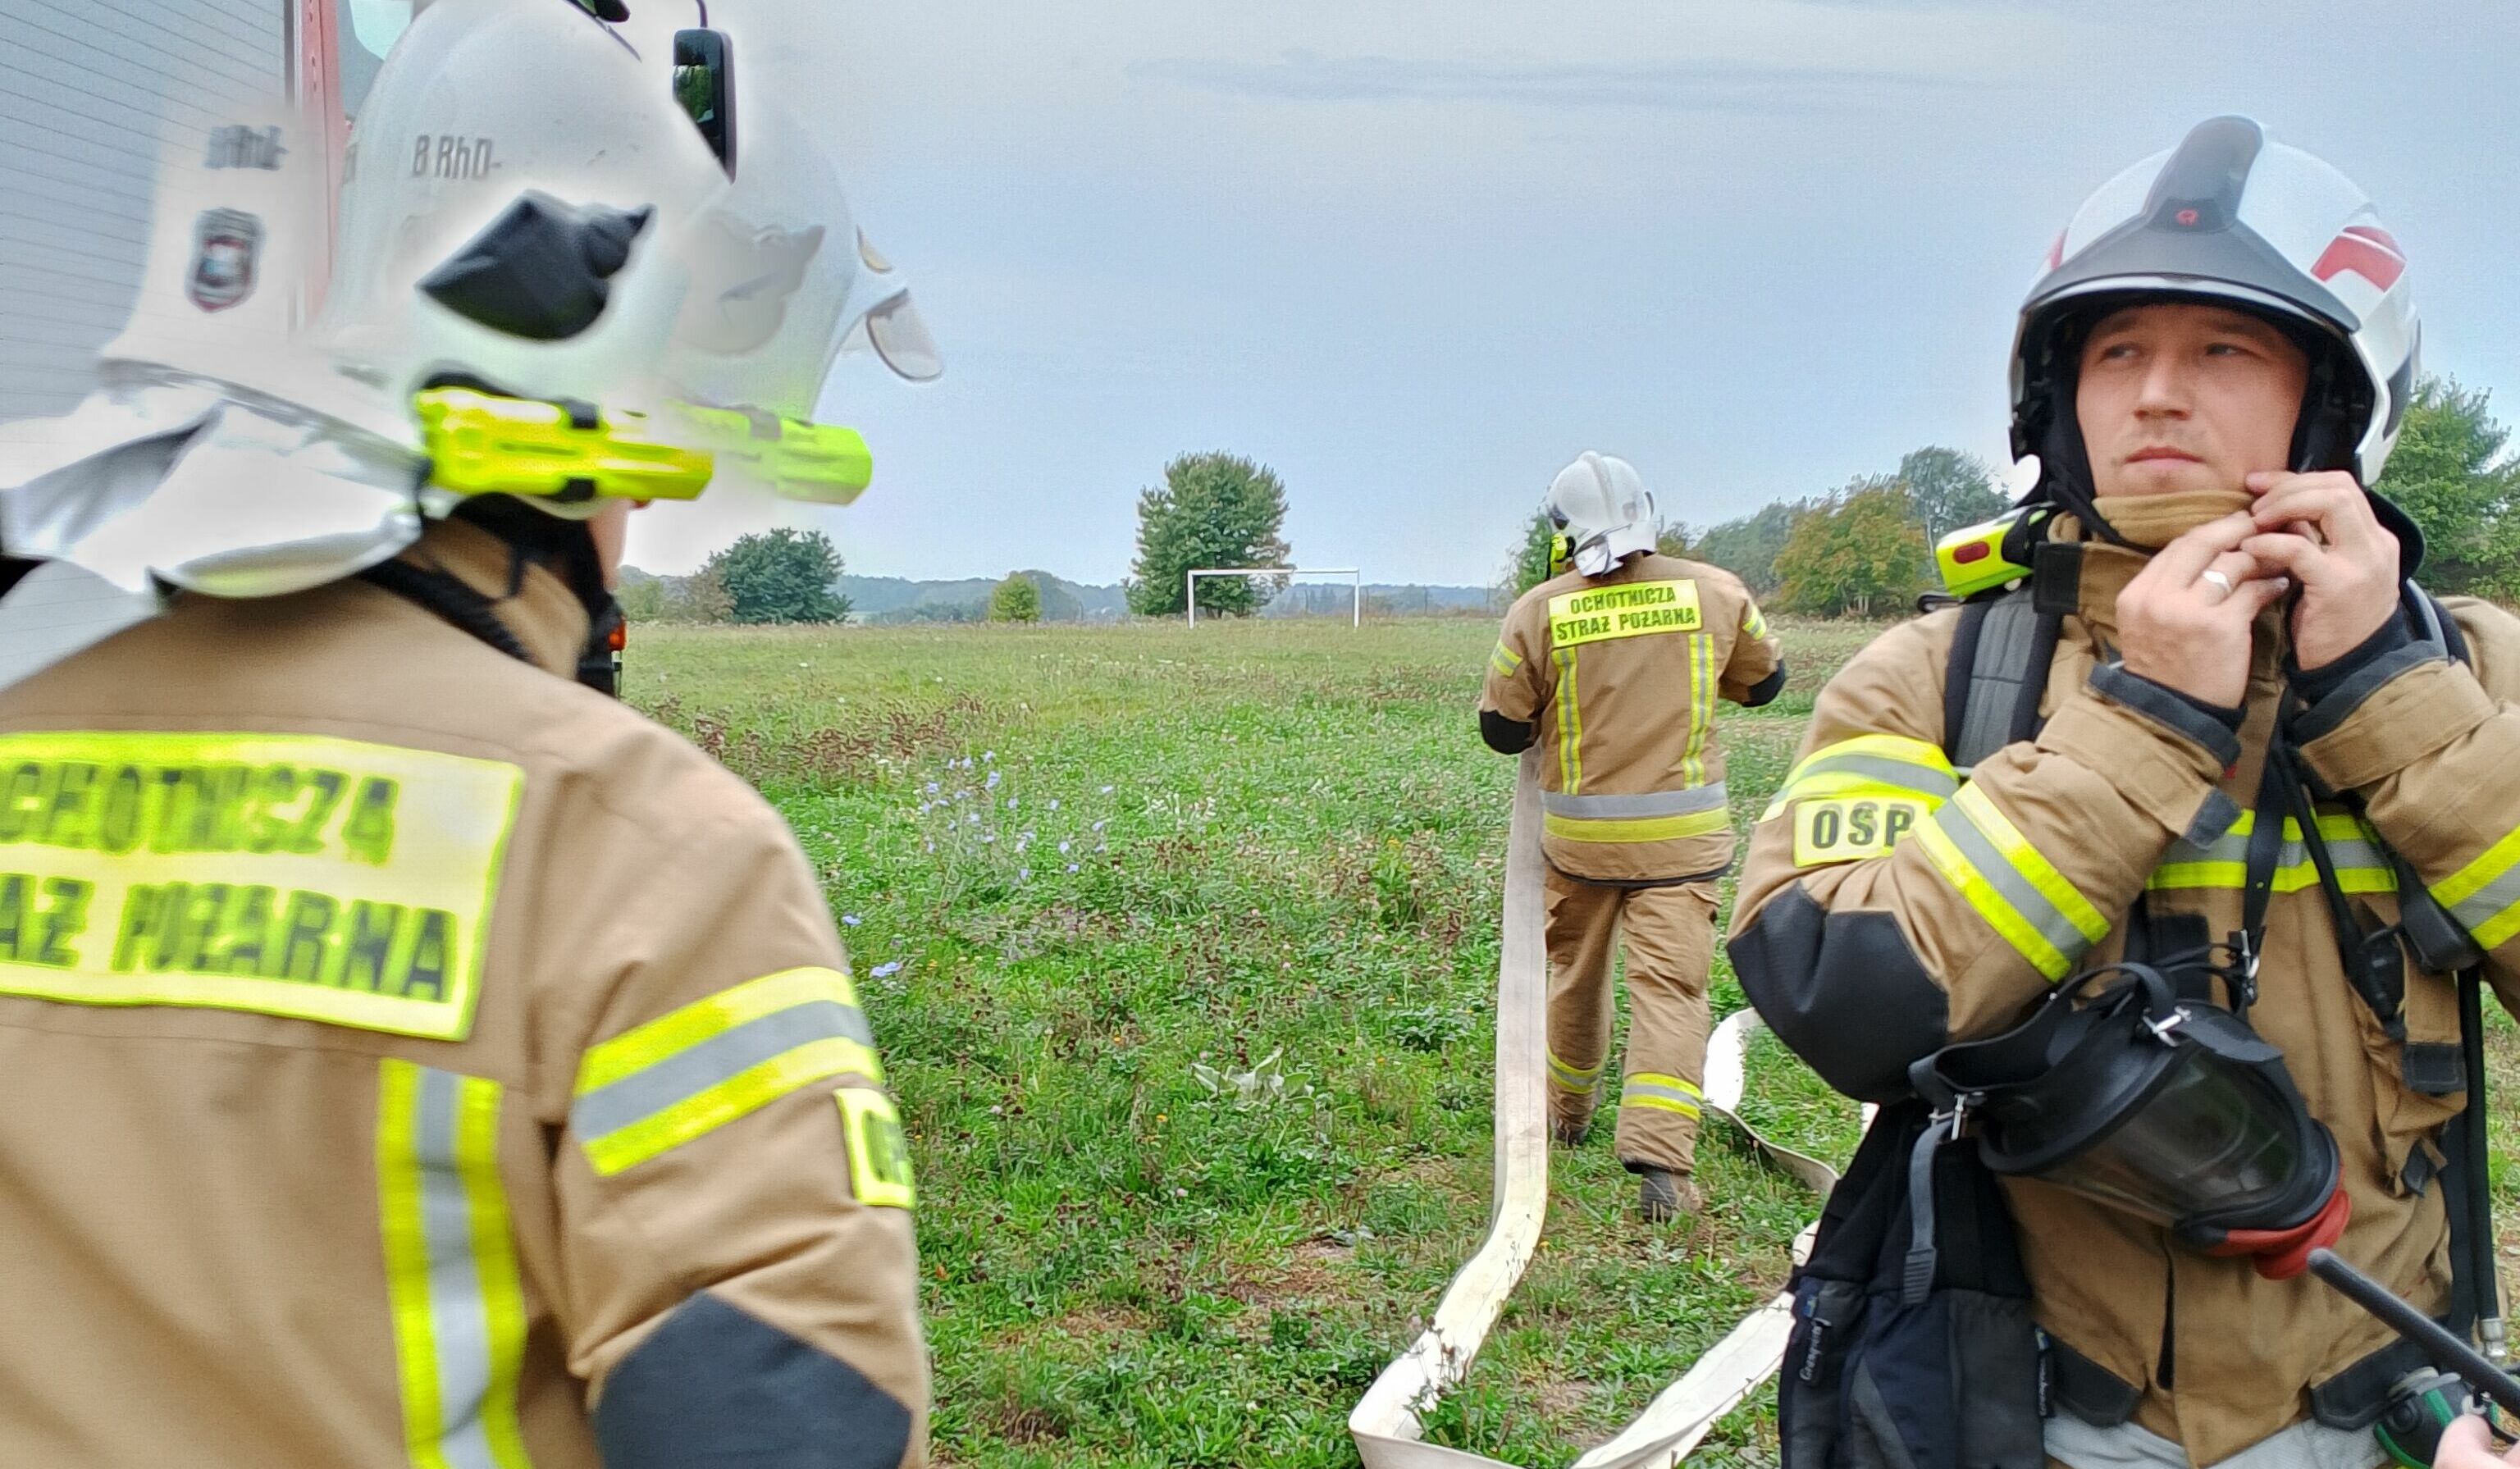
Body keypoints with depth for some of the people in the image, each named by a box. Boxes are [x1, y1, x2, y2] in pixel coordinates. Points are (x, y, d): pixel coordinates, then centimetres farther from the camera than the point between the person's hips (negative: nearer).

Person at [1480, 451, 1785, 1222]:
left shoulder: (1538, 612, -8)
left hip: (1578, 834, 1)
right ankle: (1661, 1165, -15)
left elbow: (1502, 730, -3)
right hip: (1682, 836, -1)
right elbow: (1765, 680, 12)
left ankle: (1567, 1112, 41)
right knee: (1670, 988, -4)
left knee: (1575, 975, 20)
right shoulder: (1715, 592, -4)